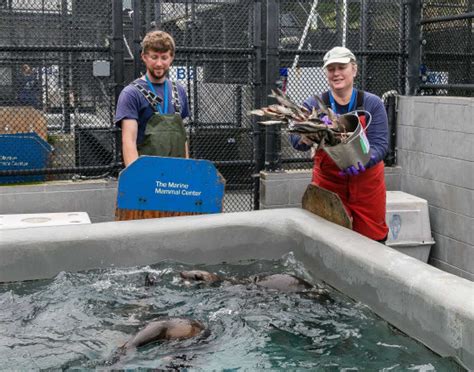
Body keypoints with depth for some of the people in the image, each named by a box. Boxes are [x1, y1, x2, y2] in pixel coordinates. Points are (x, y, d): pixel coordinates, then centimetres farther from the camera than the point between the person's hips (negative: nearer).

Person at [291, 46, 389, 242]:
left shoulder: (372, 104, -3)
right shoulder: (314, 104, -3)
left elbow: (380, 144, -12)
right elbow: (296, 139, -16)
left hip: (366, 184, 0)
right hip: (328, 184, 0)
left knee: (373, 241, 9)